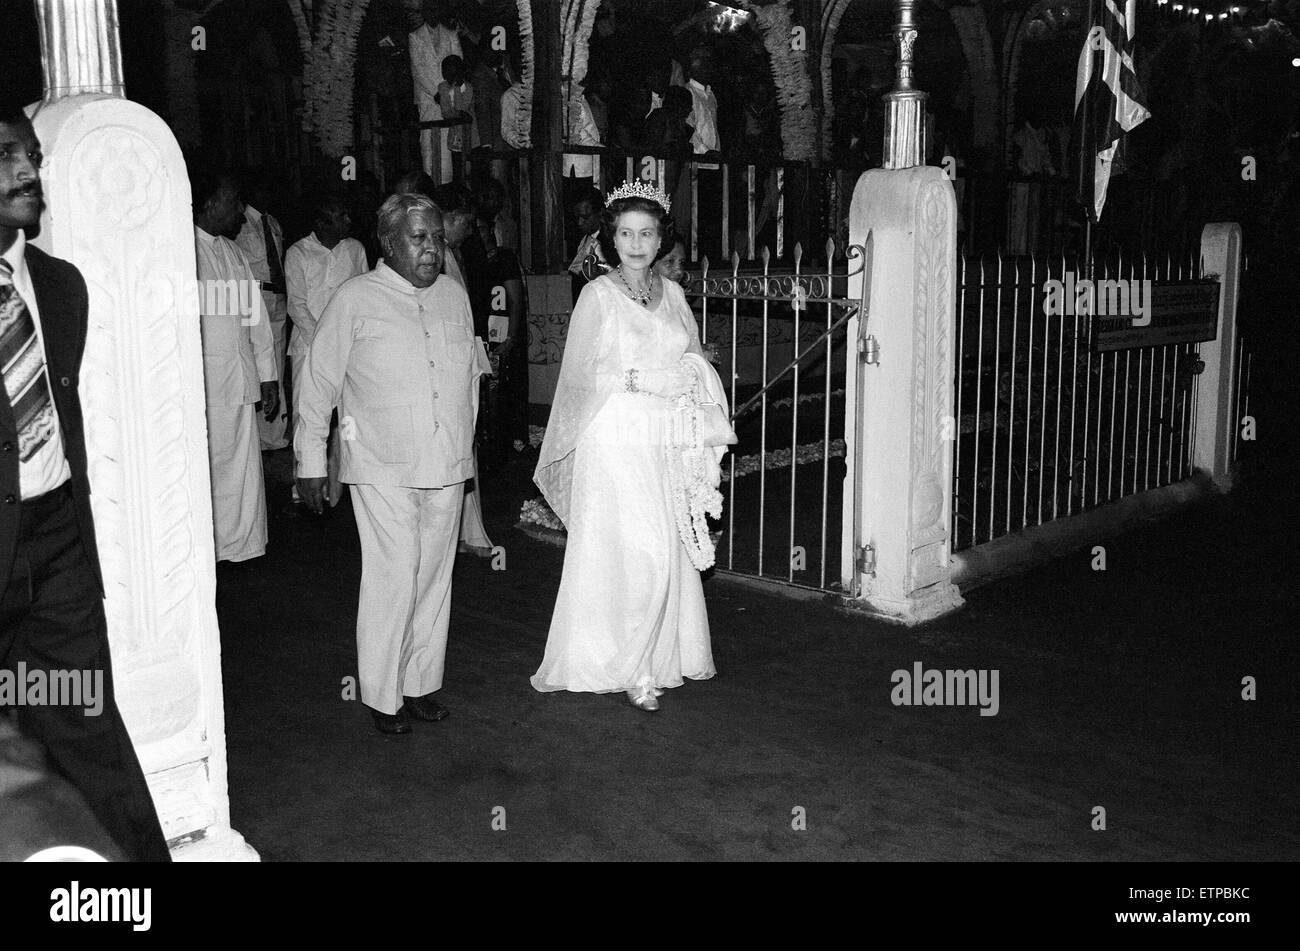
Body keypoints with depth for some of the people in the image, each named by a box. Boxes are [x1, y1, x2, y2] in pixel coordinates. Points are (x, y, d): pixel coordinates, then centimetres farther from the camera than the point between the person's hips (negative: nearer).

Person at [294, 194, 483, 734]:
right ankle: (382, 695, 10)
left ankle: (422, 684, 23)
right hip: (381, 467, -5)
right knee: (393, 578, -5)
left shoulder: (454, 296, 9)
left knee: (435, 574, 10)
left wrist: (466, 447, 21)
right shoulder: (355, 300, -5)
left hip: (447, 465, 5)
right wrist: (310, 462, -1)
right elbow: (318, 384, -1)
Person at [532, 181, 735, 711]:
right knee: (630, 554, -7)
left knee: (669, 552, 6)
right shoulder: (598, 295, -3)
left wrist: (693, 378, 3)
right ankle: (626, 669, 5)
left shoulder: (672, 294, 12)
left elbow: (694, 359, 19)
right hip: (616, 437, -5)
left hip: (669, 443, 5)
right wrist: (639, 379, -9)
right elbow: (580, 374, -5)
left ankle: (661, 659, 18)